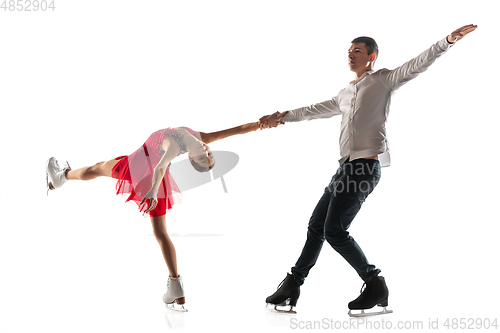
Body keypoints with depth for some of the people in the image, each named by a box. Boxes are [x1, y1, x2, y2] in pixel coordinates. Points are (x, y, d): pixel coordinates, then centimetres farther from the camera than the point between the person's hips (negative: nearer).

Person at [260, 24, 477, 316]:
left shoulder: (383, 80, 3)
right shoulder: (347, 93, 25)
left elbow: (418, 64, -8)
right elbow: (318, 110, 36)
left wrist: (448, 41, -23)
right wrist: (283, 117, 41)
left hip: (366, 165, -9)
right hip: (347, 166, 9)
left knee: (334, 230, -15)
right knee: (316, 226, 10)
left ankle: (376, 285, -5)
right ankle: (292, 286, 18)